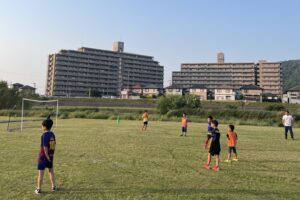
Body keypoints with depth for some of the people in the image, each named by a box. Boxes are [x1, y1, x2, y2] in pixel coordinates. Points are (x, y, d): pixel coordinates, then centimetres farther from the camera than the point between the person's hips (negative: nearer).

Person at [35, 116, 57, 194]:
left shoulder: (44, 135, -19)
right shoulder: (52, 134, 1)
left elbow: (45, 147, -21)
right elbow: (53, 145, 4)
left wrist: (47, 156, -13)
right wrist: (51, 155, 9)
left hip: (43, 156, -6)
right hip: (50, 155, 6)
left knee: (41, 172, 4)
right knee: (51, 170, 17)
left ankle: (39, 189, 14)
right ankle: (53, 186, 26)